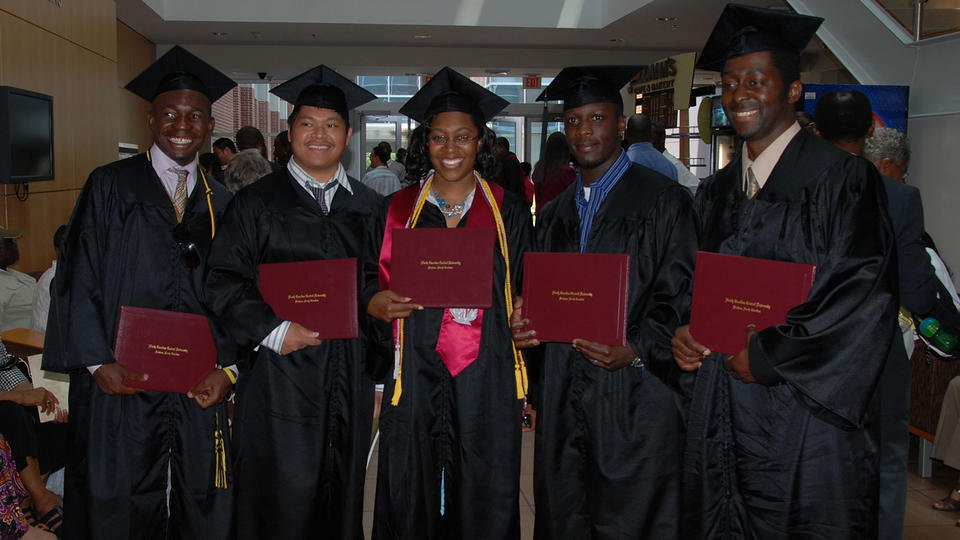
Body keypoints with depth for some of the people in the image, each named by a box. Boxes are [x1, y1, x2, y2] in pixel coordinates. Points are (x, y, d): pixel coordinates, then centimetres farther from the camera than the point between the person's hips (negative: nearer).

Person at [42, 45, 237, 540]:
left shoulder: (221, 203, 9)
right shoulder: (110, 187, 0)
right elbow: (77, 279, -3)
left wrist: (226, 369, -3)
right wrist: (98, 363, -11)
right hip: (121, 384, -2)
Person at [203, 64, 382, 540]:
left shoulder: (368, 208, 11)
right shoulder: (257, 202, 1)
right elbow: (224, 284, -4)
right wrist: (274, 331, -15)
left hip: (349, 372, 3)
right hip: (279, 378, -3)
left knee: (342, 496, 12)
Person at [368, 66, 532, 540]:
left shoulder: (508, 212, 6)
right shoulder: (400, 209, 7)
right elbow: (377, 292, 10)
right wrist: (380, 304, -11)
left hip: (486, 378, 0)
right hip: (416, 377, 1)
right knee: (410, 501, 4)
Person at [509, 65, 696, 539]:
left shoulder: (663, 201, -2)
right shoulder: (555, 213, 16)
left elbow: (680, 299, -8)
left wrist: (637, 350, -20)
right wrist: (525, 323, -1)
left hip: (635, 400, -5)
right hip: (564, 401, 5)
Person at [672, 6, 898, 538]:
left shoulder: (841, 178, -8)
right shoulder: (715, 193, 12)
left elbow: (864, 295, -15)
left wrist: (769, 357, -15)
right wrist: (684, 332, -5)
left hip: (806, 417, -5)